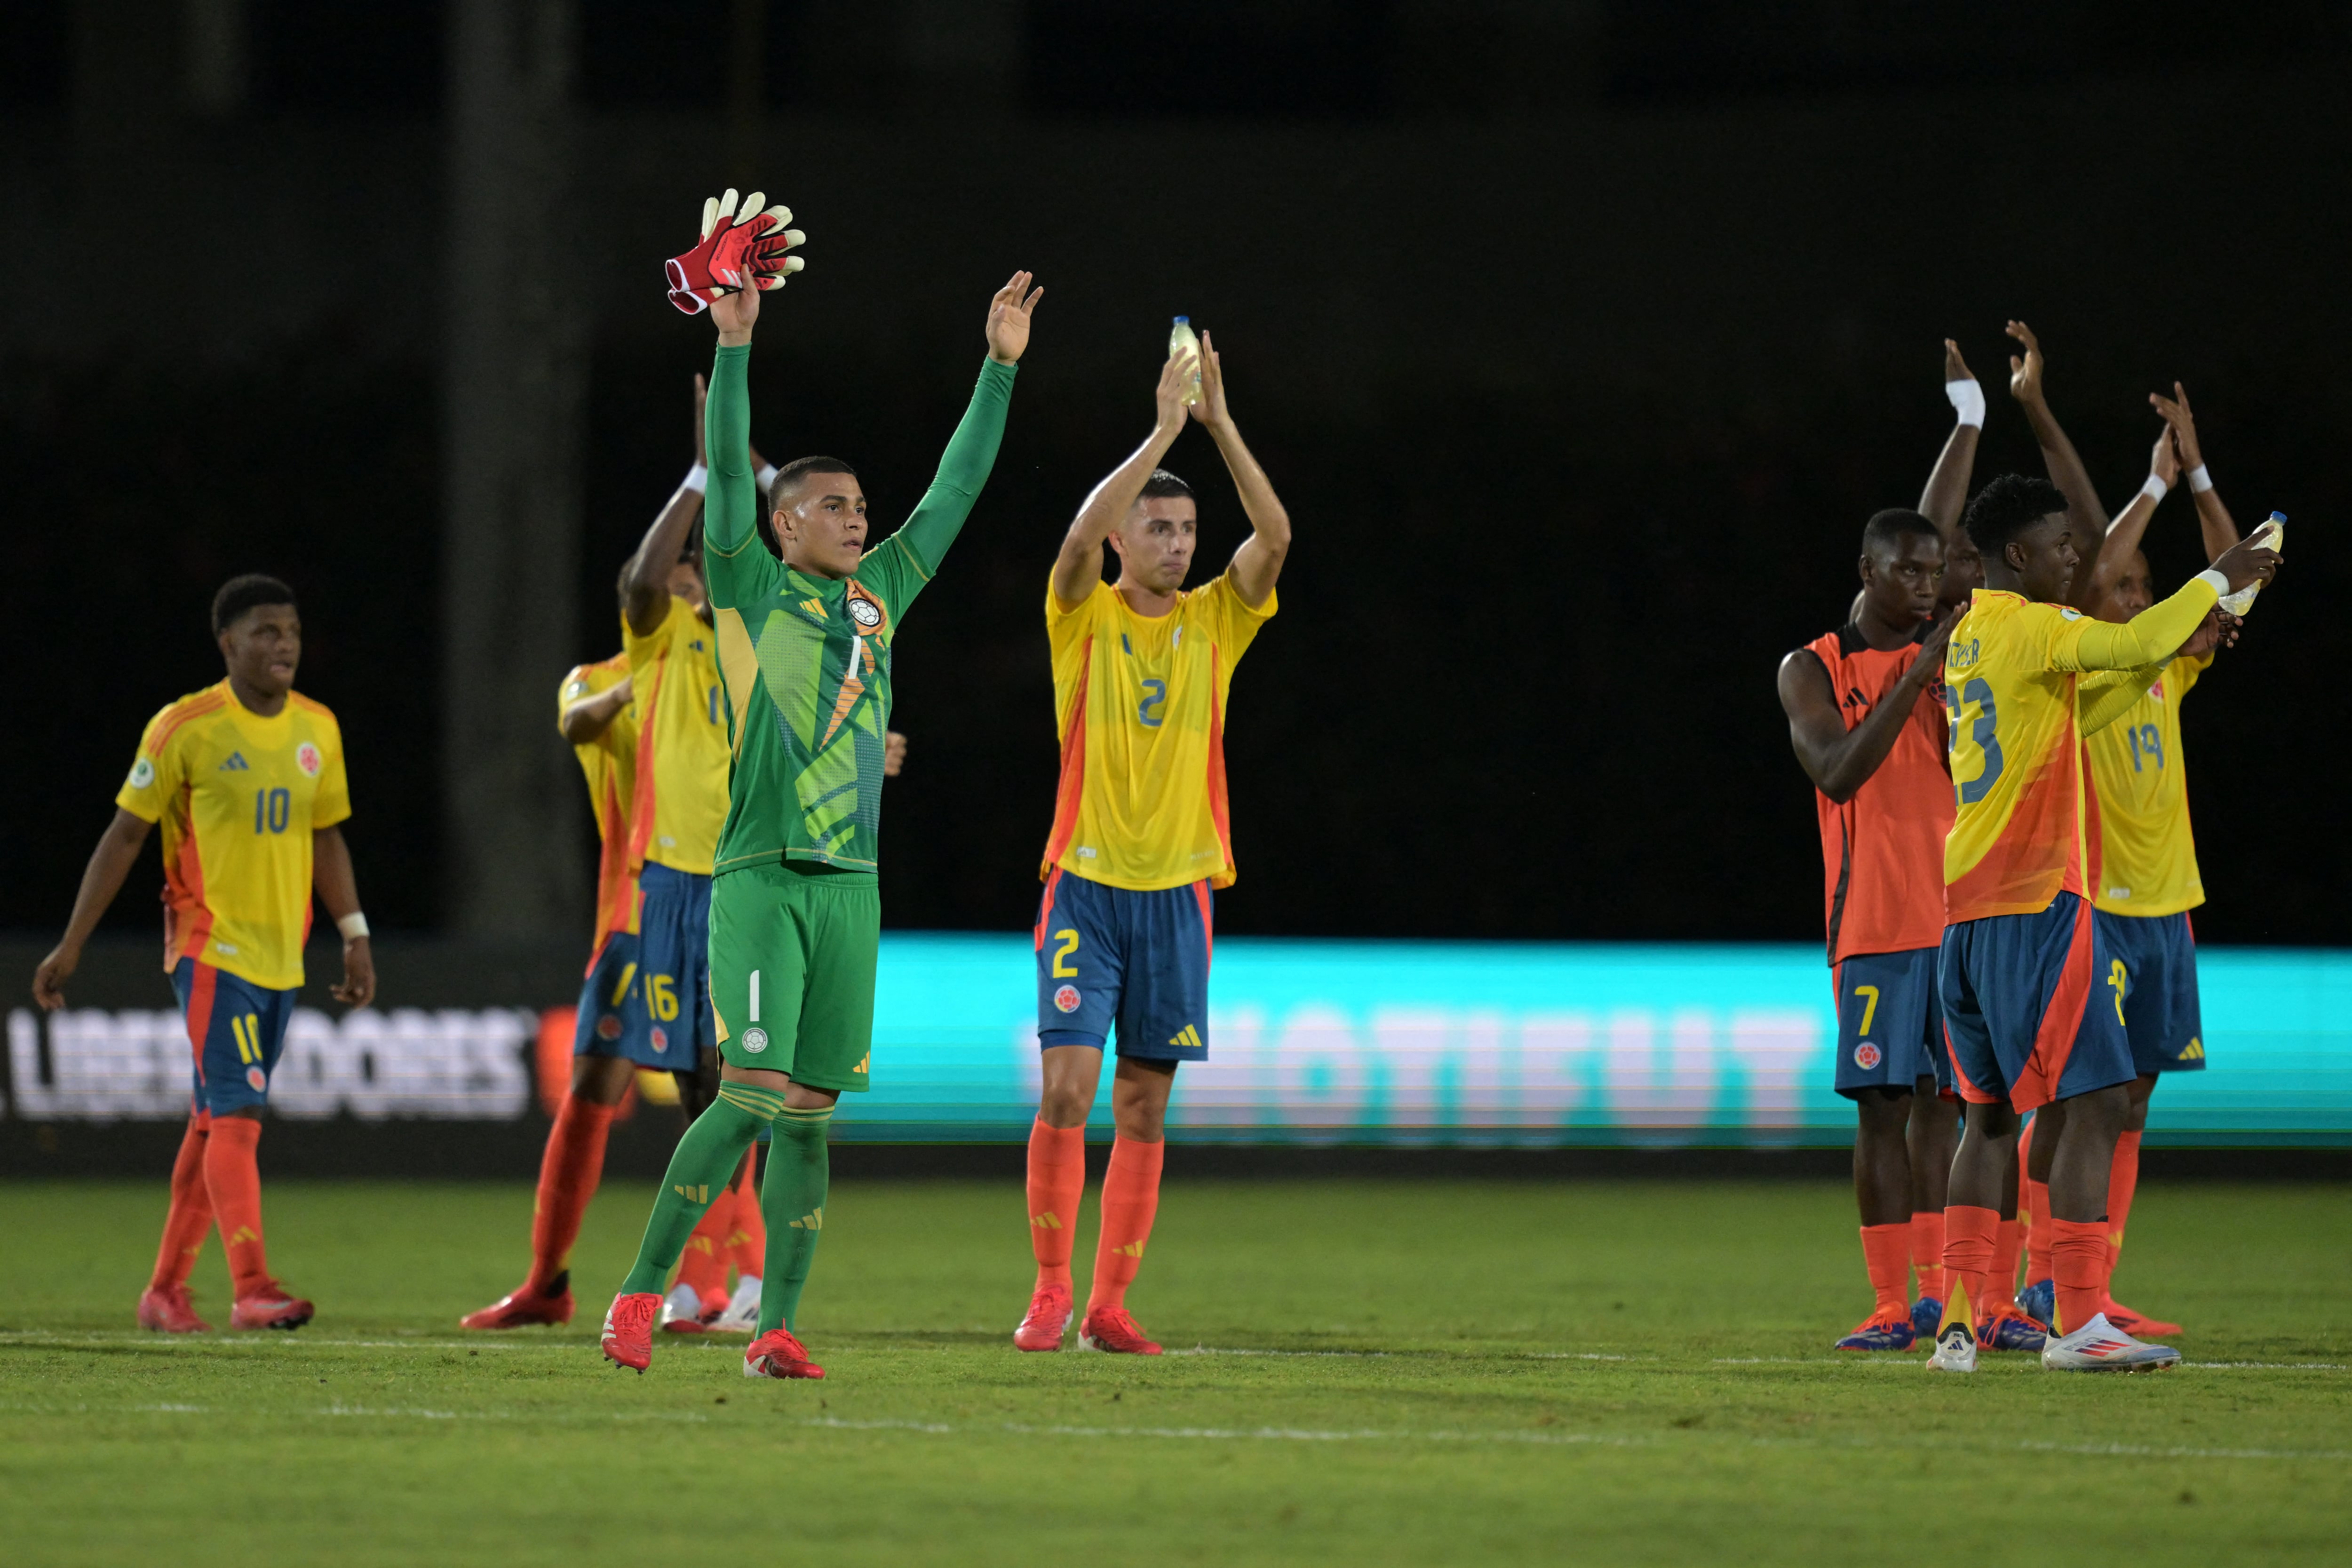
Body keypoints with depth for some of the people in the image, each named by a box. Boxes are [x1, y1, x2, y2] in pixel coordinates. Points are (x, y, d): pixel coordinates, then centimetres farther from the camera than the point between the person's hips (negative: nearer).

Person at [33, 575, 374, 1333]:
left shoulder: (317, 730, 9)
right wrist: (70, 948, -3)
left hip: (281, 957, 6)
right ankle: (252, 1288, -22)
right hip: (210, 949, -6)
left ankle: (166, 1289, 17)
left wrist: (355, 937, 12)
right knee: (237, 1112, -16)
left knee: (213, 1122, 10)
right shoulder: (186, 729, -8)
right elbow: (124, 835, -3)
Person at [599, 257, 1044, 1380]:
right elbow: (728, 475, -9)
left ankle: (777, 1328, 3)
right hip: (762, 877, -5)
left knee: (810, 1113, 3)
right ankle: (640, 1294, -3)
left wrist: (1000, 367, 17)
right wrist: (733, 348, -17)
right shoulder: (755, 593, 1)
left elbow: (956, 491, 19)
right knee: (753, 1096, -13)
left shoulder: (880, 594, 16)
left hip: (852, 884, 6)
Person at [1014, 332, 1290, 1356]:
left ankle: (1110, 1305, 7)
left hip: (1178, 888, 3)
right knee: (1066, 1086, -11)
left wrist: (1220, 423, -14)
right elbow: (1081, 533, -20)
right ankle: (1050, 1290, -3)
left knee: (1144, 1104, 3)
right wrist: (1163, 431, -21)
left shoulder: (1213, 621, 8)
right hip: (1086, 885, -3)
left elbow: (1275, 536, -7)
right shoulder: (1086, 617, 1)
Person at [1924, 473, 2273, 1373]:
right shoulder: (2031, 628, -11)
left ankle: (1958, 1321, 8)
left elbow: (2074, 715, 27)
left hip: (1967, 912, 9)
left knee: (1991, 1112, 12)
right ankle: (2077, 1325, -11)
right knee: (2094, 1102, -7)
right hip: (2036, 900, -9)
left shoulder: (1970, 635, 17)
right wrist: (2218, 580, -9)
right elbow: (2137, 643, -24)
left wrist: (2176, 649, 20)